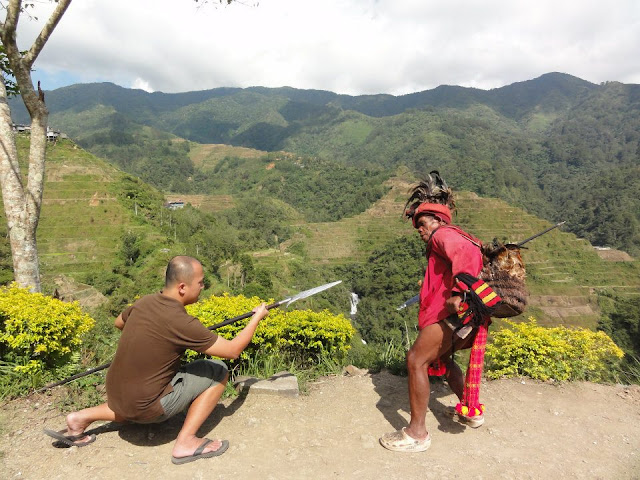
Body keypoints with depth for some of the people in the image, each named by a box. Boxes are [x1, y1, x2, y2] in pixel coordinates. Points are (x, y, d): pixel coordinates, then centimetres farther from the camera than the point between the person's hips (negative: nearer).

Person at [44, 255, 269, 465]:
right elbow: (233, 350, -15)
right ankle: (186, 442, 1)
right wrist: (257, 317, -3)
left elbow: (119, 323, 21)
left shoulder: (145, 302, -3)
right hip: (145, 407, -8)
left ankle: (82, 418, 22)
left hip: (116, 396, 8)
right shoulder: (181, 323, -24)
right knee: (218, 372, -4)